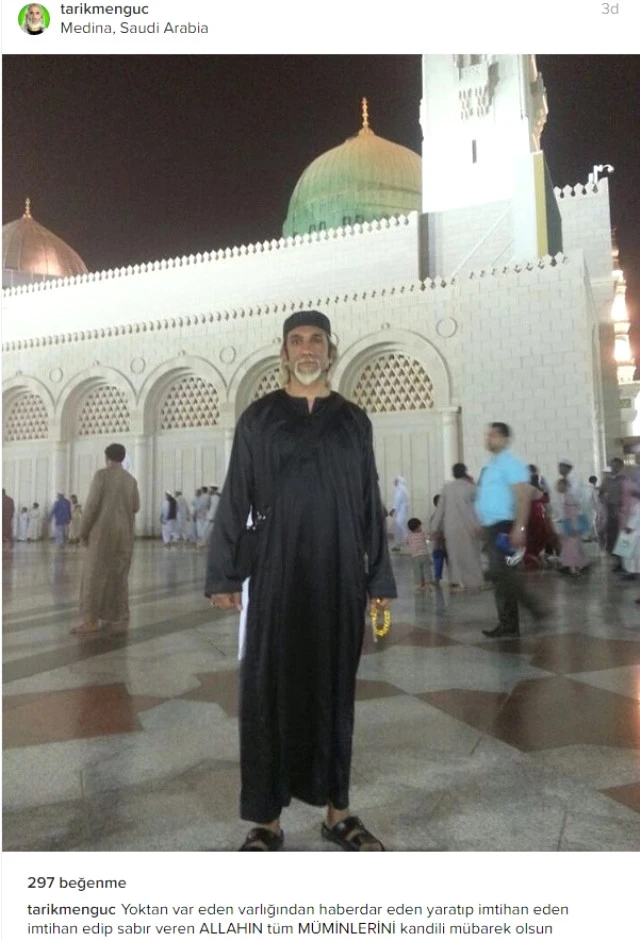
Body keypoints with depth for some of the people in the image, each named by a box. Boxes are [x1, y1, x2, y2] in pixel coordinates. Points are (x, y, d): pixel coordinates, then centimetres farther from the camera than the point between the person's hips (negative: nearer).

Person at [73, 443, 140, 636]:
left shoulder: (101, 475, -5)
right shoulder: (131, 479, 8)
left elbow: (92, 504, -10)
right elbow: (136, 507, 9)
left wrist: (84, 530, -2)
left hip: (103, 530, -5)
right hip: (125, 532, 5)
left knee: (95, 574, 0)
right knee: (119, 576, 8)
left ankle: (91, 620, 0)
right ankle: (117, 620, 8)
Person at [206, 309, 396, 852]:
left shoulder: (354, 420, 9)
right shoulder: (258, 418, 4)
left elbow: (371, 503, 8)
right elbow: (235, 499, 2)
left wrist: (380, 577, 5)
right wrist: (224, 574, -4)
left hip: (339, 572, 2)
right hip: (276, 570, -1)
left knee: (334, 686, 10)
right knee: (270, 687, 3)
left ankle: (337, 811, 24)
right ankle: (267, 819, 17)